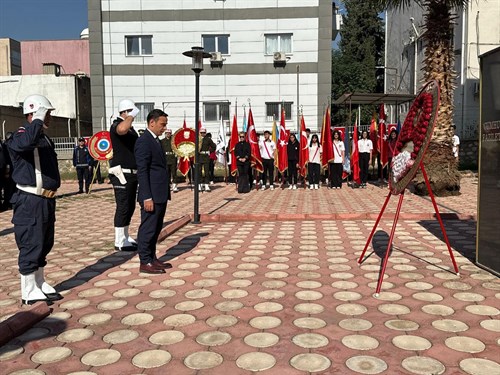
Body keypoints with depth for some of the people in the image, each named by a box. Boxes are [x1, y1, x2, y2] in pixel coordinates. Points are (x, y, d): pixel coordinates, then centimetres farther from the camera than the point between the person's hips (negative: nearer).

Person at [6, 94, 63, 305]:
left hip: (47, 200, 9)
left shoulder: (46, 140, 16)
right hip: (29, 201, -8)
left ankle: (40, 284, 29)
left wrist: (54, 186, 13)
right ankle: (29, 292, 9)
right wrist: (38, 120, -22)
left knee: (45, 245, 15)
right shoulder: (20, 136, -10)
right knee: (30, 246, -2)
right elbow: (27, 142, -36)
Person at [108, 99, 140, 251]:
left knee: (130, 207, 14)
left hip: (132, 173, 10)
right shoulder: (117, 125, -12)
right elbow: (122, 129, -39)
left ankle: (125, 237, 25)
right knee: (123, 207, -6)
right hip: (122, 174, -10)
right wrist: (132, 115, -23)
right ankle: (119, 242, 2)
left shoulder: (131, 128, 18)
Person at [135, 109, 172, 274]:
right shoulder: (143, 142, -13)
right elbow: (142, 172, -18)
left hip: (160, 195, 9)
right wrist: (147, 197, -21)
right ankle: (145, 262, 8)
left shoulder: (156, 141, 16)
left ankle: (152, 259, 24)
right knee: (148, 228, -1)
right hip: (152, 196, -9)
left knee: (156, 229, 15)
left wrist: (165, 194, 16)